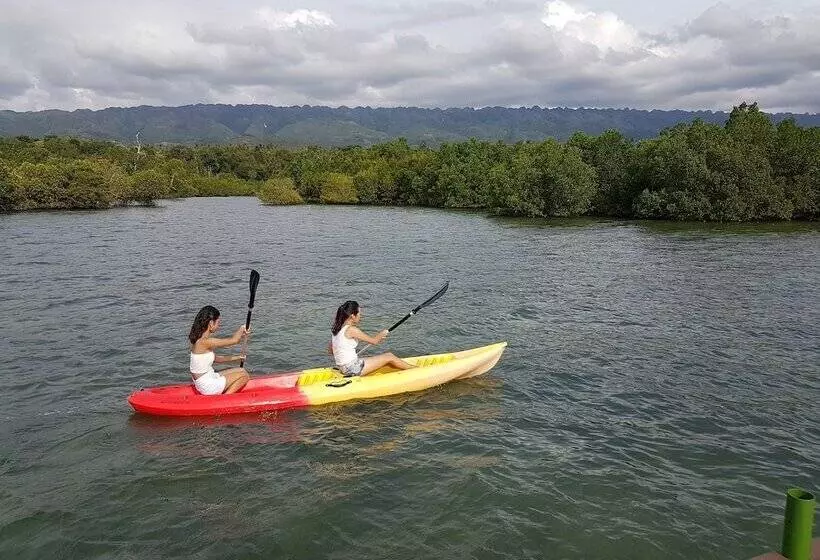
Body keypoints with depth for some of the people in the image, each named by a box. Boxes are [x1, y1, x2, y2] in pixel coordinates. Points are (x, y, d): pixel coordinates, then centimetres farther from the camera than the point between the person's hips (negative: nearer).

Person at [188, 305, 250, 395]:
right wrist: (242, 328, -6)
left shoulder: (200, 339, 5)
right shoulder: (205, 341, -25)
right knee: (244, 375, -3)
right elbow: (234, 340, -26)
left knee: (241, 370, 17)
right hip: (207, 386, -10)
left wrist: (236, 358, 11)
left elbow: (214, 359, 15)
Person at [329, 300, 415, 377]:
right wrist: (383, 333, 11)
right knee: (389, 357, 2)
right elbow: (373, 340, -10)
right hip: (353, 369, -9)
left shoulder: (336, 329, 7)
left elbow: (330, 350, 13)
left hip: (344, 368, 9)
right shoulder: (352, 330, -18)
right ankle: (414, 369, 20)